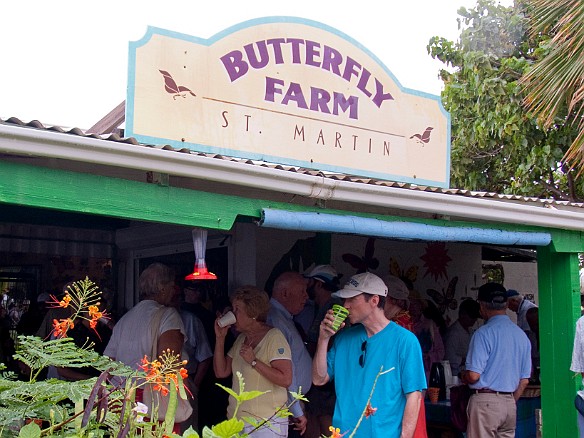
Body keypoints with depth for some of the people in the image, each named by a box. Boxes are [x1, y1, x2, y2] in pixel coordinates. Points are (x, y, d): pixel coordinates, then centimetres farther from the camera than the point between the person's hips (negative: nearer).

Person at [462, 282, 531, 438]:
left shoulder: (483, 333, -13)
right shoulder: (522, 335, 9)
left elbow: (473, 375, -16)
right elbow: (524, 380, 14)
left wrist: (463, 377, 5)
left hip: (485, 401, -7)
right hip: (510, 403, 7)